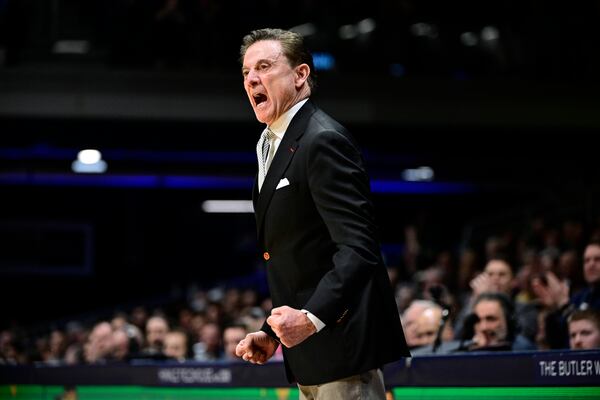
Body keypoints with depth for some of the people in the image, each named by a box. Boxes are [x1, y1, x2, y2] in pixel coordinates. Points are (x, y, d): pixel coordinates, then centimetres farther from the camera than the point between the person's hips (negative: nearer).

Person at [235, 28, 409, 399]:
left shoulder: (323, 141, -14)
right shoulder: (274, 146, 17)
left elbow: (357, 249, -23)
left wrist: (311, 317, -32)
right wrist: (273, 332, 14)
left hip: (343, 345, -10)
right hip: (310, 359, 10)